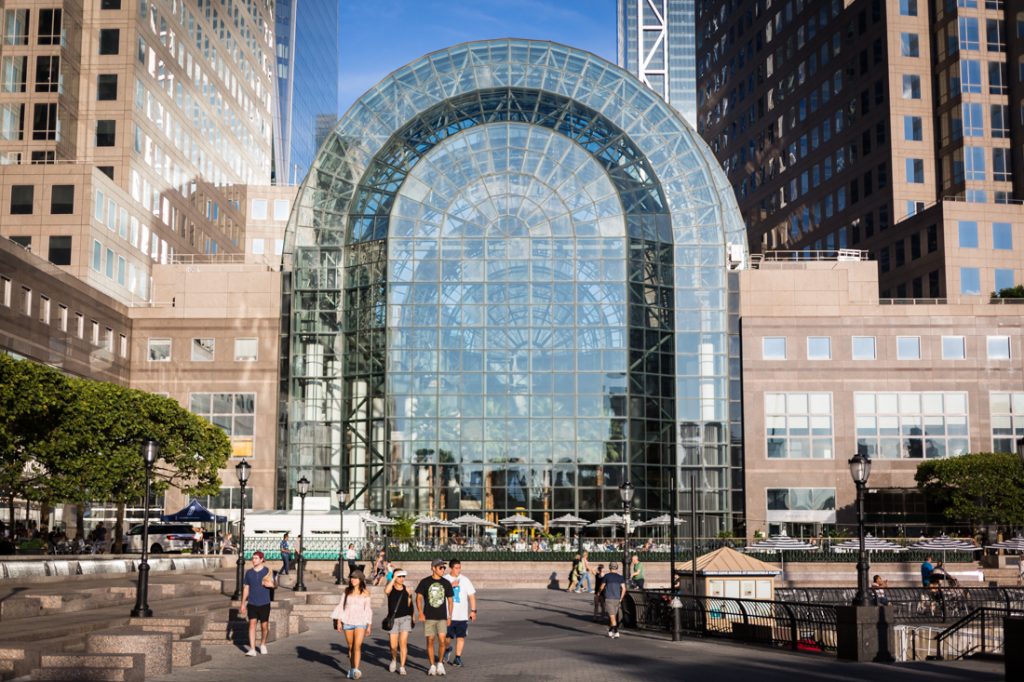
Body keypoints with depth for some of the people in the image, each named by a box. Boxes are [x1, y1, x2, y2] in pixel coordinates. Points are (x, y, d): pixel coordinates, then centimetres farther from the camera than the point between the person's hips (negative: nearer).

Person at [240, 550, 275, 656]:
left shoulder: (267, 571, -1)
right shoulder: (249, 572, 7)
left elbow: (271, 584, -11)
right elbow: (246, 588, 12)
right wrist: (243, 604, 11)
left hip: (264, 603, -1)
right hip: (252, 603, 1)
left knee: (264, 626, 5)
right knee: (252, 624, -10)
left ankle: (263, 644, 31)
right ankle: (252, 649, -11)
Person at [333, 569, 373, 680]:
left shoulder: (365, 592, 1)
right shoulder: (347, 591, 5)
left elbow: (368, 609, 4)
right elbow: (341, 606, 7)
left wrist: (369, 626, 5)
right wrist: (338, 621, -1)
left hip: (360, 623, -2)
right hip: (347, 622, 2)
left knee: (357, 646, -16)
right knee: (351, 647, 10)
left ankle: (356, 670, -23)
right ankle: (351, 669, 22)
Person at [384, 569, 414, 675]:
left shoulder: (406, 589, 6)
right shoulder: (391, 587, 0)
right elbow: (386, 591, -27)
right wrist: (394, 578, -24)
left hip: (405, 618, 0)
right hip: (393, 618, 0)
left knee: (403, 642, -11)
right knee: (393, 646, 3)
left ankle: (402, 667, -4)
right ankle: (394, 660, 35)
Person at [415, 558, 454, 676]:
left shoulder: (446, 583, 5)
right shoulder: (425, 582, -2)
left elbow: (450, 600, 11)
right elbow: (419, 598, 1)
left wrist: (449, 616, 6)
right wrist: (420, 613, -11)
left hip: (442, 617, 1)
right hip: (428, 617, -1)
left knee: (442, 641, -9)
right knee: (430, 641, 2)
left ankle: (440, 663, 11)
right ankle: (432, 666, 13)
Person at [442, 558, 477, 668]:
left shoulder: (465, 580, 1)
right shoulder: (444, 580, 1)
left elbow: (472, 596, 4)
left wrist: (473, 610, -2)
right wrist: (451, 585, -20)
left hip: (462, 615, 0)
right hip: (448, 614, 0)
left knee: (461, 636, 1)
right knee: (447, 636, 2)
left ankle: (458, 658, 14)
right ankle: (447, 649, 34)